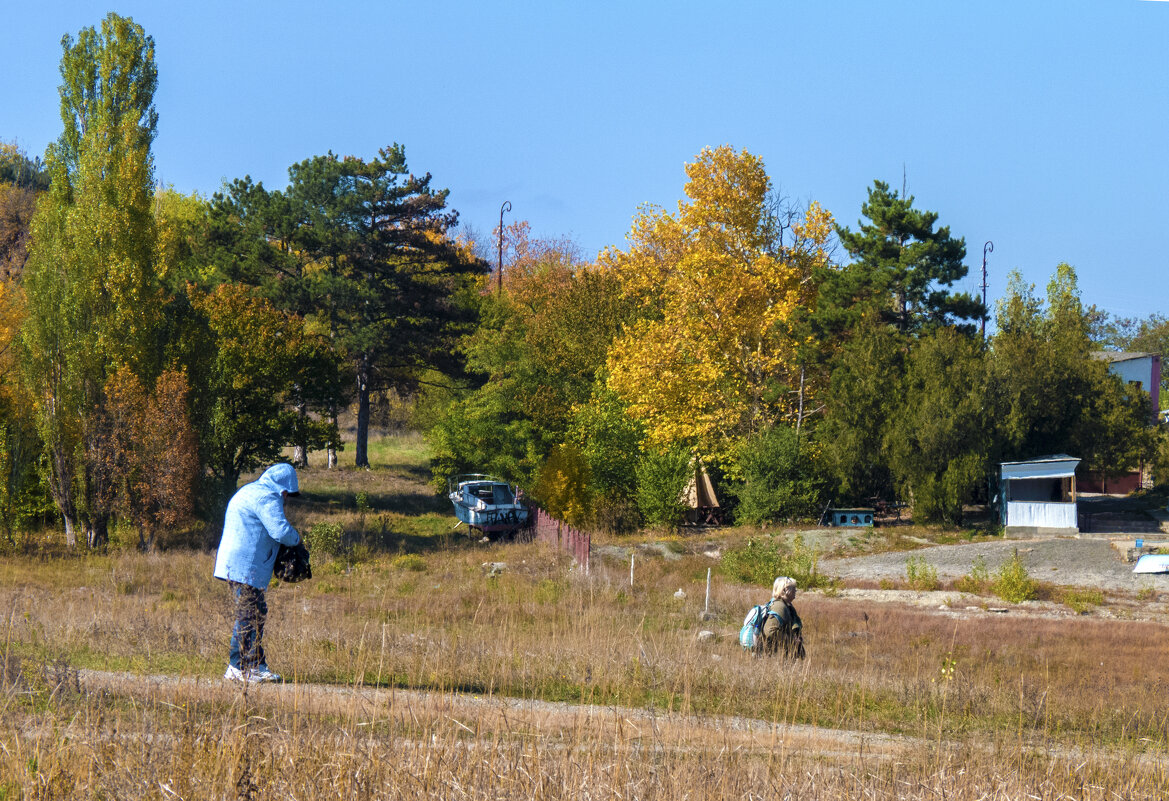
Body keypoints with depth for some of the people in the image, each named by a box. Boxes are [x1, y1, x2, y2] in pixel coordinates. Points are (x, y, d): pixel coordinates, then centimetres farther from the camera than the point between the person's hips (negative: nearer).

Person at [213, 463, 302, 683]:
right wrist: (296, 538, 1)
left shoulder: (249, 492, 23)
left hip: (235, 564, 11)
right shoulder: (267, 498, -11)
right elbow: (281, 530, -21)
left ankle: (257, 665, 16)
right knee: (249, 616, -9)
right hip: (245, 567, -11)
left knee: (257, 613, 14)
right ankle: (238, 668, -8)